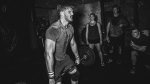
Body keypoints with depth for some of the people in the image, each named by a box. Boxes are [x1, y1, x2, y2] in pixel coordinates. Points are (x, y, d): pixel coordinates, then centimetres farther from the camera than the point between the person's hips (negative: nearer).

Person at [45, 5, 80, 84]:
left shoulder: (70, 28, -6)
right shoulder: (52, 29, -30)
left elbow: (73, 43, 11)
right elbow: (49, 54, -32)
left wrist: (77, 57, 20)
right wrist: (51, 76, -30)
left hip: (64, 57, 7)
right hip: (54, 61, -7)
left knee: (75, 74, 15)